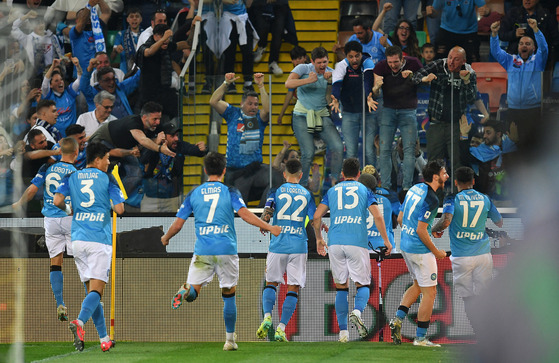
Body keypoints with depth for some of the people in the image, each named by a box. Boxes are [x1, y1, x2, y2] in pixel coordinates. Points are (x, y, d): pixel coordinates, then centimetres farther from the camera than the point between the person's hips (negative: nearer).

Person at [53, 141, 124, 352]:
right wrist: (114, 203, 19)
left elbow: (57, 200, -3)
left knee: (91, 289, 11)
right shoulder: (108, 179, 1)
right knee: (96, 289, -9)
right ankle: (80, 321, -37)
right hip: (100, 239, -4)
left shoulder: (71, 177, 10)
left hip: (78, 238, 4)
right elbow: (119, 209, -5)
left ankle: (104, 338, 12)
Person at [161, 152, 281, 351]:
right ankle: (230, 340, 13)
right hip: (226, 250, -1)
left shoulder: (193, 194, 7)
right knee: (229, 295, 12)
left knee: (193, 290, 2)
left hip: (202, 251, 1)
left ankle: (186, 291, -36)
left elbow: (178, 224, 8)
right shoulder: (230, 192, 1)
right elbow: (245, 214, -12)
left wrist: (166, 238, 27)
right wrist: (269, 227, -4)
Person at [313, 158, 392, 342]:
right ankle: (357, 311, -25)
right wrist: (386, 240, 7)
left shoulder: (332, 191, 16)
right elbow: (377, 216, -1)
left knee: (341, 287, 9)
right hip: (357, 242, -2)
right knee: (363, 284, 6)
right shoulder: (365, 191, 10)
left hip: (335, 243, 2)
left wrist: (319, 238, 24)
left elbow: (317, 216, 10)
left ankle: (343, 331, 4)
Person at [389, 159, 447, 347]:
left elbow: (400, 219, 13)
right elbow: (421, 230, -22)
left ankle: (398, 318, 11)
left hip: (405, 245, 9)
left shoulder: (415, 189, 7)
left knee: (418, 285, 25)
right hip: (420, 249, -9)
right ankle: (420, 337, 3)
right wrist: (436, 252, -10)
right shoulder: (431, 199, -19)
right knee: (430, 292, 1)